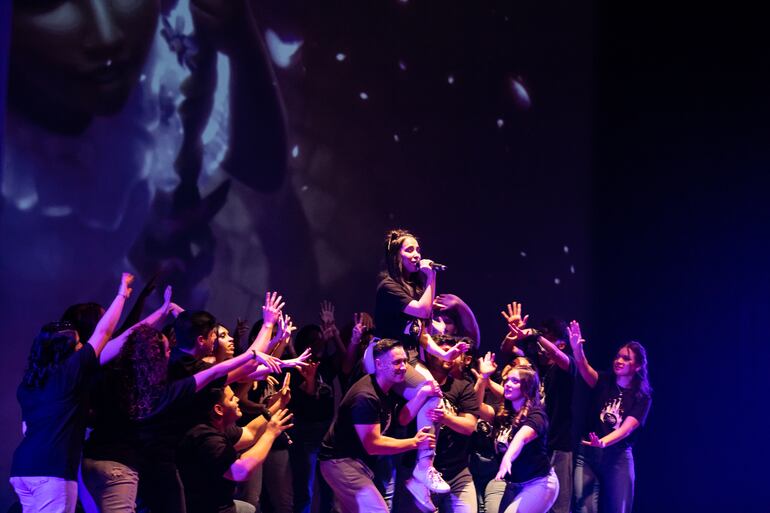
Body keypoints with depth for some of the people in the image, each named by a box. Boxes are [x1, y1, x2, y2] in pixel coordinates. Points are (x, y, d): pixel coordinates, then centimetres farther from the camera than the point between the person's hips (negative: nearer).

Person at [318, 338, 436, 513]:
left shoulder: (389, 388, 4)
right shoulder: (366, 396, -25)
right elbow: (372, 445, -25)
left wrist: (422, 394, -11)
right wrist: (415, 442, -19)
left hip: (358, 460, 10)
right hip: (341, 461, -10)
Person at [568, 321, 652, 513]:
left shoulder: (642, 397, -1)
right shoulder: (604, 382, 4)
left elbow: (627, 428, -15)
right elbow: (585, 369, -18)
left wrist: (603, 442, -35)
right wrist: (577, 348, -40)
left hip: (618, 456, -1)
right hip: (588, 453, 1)